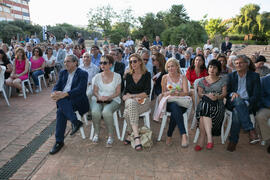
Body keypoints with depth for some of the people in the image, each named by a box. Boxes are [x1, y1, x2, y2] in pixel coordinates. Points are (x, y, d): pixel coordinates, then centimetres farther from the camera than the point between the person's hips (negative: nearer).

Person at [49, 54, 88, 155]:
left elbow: (79, 90, -15)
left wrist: (64, 94, -27)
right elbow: (57, 85, 10)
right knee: (60, 100, -31)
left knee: (61, 111, -30)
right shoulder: (63, 73, 20)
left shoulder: (83, 74, -1)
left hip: (78, 101, -5)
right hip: (63, 100, 5)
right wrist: (54, 92, -14)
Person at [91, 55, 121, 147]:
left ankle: (110, 136, -15)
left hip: (113, 100, -2)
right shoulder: (97, 76, 11)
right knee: (95, 112, -31)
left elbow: (118, 92, 1)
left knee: (106, 112, -34)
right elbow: (95, 91, 11)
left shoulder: (117, 76, 4)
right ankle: (96, 133, -5)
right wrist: (99, 97, -12)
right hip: (98, 99, 2)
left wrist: (108, 97, -16)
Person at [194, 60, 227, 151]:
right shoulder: (202, 80, 19)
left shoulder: (222, 80, 18)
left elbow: (224, 93, 6)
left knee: (204, 113, -34)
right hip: (204, 103, 1)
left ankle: (202, 138, -30)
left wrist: (217, 97, -17)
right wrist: (207, 95, -14)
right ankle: (209, 138, -36)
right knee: (204, 107, -37)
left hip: (218, 104, -1)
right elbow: (199, 94, 7)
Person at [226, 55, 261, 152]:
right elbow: (226, 92, 10)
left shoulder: (254, 76, 7)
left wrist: (247, 103, -19)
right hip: (233, 103, 2)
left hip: (248, 103, -1)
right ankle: (251, 130, -35)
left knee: (237, 111, -35)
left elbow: (256, 95, -1)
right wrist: (232, 93, -14)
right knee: (238, 100, -36)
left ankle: (233, 140, -27)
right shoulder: (231, 76, 15)